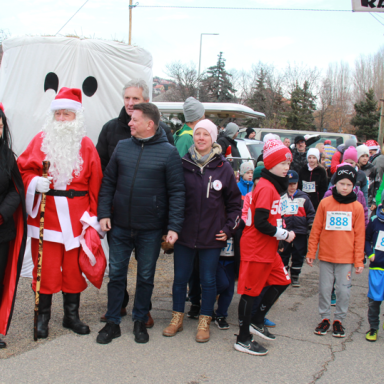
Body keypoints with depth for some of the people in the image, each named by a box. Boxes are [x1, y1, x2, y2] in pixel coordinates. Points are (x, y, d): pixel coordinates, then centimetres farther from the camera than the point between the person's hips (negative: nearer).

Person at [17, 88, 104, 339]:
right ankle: (43, 317, 18)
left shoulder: (86, 145, 5)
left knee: (74, 266, 8)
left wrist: (93, 214, -2)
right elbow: (24, 169, 9)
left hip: (76, 215, 1)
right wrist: (34, 182, -13)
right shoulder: (40, 140, 4)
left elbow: (95, 182, 4)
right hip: (45, 213, 0)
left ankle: (72, 315, 23)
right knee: (46, 266, 3)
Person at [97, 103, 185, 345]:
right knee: (116, 274, 10)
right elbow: (108, 183, 8)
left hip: (151, 230, -3)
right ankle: (113, 322, 24)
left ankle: (140, 321, 29)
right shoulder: (122, 147, 5)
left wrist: (174, 226, -13)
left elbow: (177, 192, -7)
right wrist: (104, 213, -2)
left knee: (146, 277, 11)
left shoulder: (169, 152, -5)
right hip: (120, 227, 3)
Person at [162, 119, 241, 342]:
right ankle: (177, 318, 27)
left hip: (212, 237, -1)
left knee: (208, 280, 9)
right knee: (180, 278, 10)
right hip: (185, 234, 1)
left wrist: (229, 228, 0)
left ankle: (204, 322, 24)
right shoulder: (183, 164, 1)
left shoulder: (223, 167, -1)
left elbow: (235, 202, 7)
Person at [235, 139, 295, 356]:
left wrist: (280, 235, 3)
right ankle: (243, 340, 12)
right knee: (251, 291, 0)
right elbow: (261, 223, -24)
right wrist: (284, 235, -14)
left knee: (282, 281, 16)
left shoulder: (273, 186, 11)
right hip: (256, 249, -10)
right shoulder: (266, 188, -19)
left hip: (268, 249, 10)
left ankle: (257, 321, 28)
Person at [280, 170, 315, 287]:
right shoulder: (281, 197, 5)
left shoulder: (303, 197, 4)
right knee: (283, 254, 7)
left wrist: (311, 226, 1)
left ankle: (295, 276, 21)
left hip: (300, 232, 0)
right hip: (285, 232, 0)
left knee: (298, 255, 6)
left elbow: (311, 213, 8)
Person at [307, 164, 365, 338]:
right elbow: (315, 230, 2)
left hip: (346, 258, 0)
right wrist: (311, 253, 2)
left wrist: (359, 261, 1)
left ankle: (339, 320, 23)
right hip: (326, 255, 1)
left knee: (343, 290, 5)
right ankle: (325, 318, 24)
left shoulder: (357, 207, -1)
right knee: (324, 289, 8)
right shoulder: (325, 203, -1)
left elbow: (359, 236, 1)